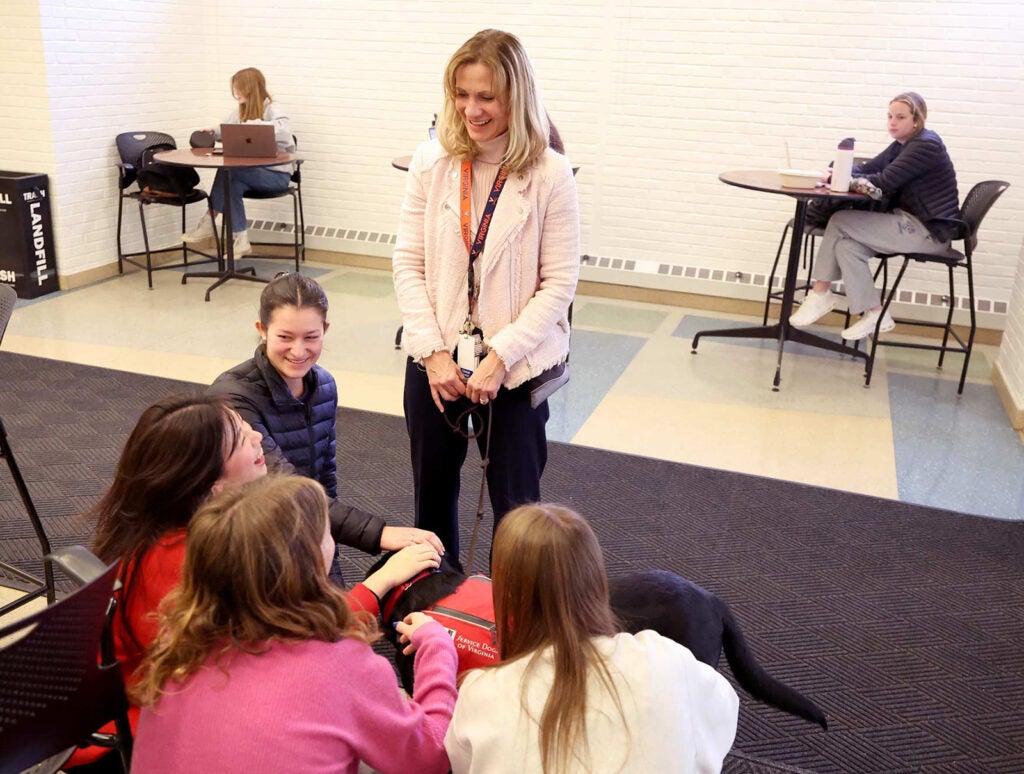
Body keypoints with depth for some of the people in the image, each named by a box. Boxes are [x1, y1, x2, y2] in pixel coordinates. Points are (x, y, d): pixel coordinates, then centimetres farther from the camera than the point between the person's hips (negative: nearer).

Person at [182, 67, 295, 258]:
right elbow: (224, 129, 24)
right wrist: (212, 132, 2)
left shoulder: (272, 109, -10)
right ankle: (241, 241, -21)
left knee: (228, 171, -26)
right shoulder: (240, 111, 14)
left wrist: (254, 124, -36)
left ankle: (209, 224, -15)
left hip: (277, 174, -7)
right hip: (255, 171, 7)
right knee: (232, 183, -26)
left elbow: (284, 128, -31)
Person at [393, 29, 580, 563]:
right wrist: (434, 352, -10)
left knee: (517, 506, 6)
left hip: (516, 367, -3)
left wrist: (499, 357, -17)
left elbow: (559, 284, -10)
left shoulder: (549, 174, -11)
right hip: (435, 361, 4)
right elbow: (408, 263, -2)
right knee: (432, 492, 19)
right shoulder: (431, 162, -3)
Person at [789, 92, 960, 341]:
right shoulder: (902, 145, 16)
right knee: (846, 245, -12)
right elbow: (866, 171, 9)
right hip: (911, 223, 9)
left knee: (841, 222, -15)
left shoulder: (927, 146, -12)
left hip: (929, 231, -9)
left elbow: (884, 182, -20)